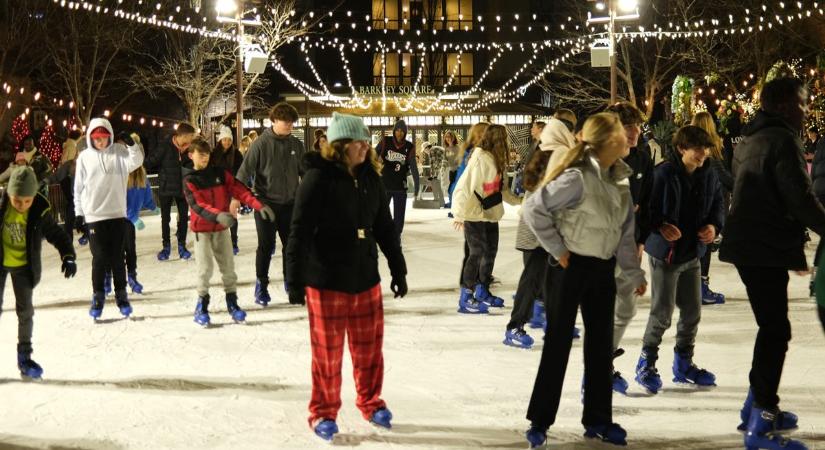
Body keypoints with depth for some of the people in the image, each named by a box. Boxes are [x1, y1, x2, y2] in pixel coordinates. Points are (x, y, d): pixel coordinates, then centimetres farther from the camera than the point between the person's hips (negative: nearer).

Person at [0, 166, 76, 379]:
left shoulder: (39, 212, -19)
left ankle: (24, 356, 19)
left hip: (24, 265, 1)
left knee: (25, 309, 7)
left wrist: (68, 256, -28)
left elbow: (58, 235, -12)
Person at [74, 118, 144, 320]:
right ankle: (98, 296, 11)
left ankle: (121, 295, 16)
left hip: (117, 214, 0)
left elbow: (136, 162, -15)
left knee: (117, 257, 6)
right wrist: (79, 212, 5)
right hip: (94, 216, 0)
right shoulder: (85, 157, 3)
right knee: (99, 257, 1)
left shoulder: (119, 151, 3)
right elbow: (79, 187, 6)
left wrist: (131, 144, -30)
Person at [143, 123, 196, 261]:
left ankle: (182, 245, 21)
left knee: (183, 217, 8)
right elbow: (151, 163, -13)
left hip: (182, 188, 3)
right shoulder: (165, 146, -18)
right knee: (165, 217, 8)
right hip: (166, 188, -3)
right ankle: (166, 246, 21)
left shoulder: (188, 148, -6)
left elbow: (191, 166, -2)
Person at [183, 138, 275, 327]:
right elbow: (197, 205, -21)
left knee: (228, 266, 5)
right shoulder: (189, 180, -8)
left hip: (221, 228, 3)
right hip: (202, 229, -3)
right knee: (205, 268, -5)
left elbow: (239, 189, -5)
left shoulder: (220, 173, 2)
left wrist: (259, 206, -18)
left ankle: (232, 303, 17)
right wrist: (218, 215, -38)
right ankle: (202, 306, 8)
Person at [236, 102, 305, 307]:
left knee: (291, 244, 9)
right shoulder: (260, 144, -11)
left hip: (290, 203, 4)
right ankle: (261, 284, 16)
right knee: (266, 246, 3)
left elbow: (305, 172, 11)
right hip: (266, 203, -3)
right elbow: (245, 171, -13)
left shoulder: (296, 145, 2)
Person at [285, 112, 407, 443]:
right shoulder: (318, 179, -14)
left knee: (369, 349, 14)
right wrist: (295, 281, -15)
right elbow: (300, 233, -14)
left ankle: (370, 403, 34)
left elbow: (385, 228, 12)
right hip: (326, 282, -5)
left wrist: (398, 270, 15)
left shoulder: (371, 178, 3)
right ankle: (323, 413, 23)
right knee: (328, 353, 7)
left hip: (366, 279, 5)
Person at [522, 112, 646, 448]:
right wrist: (557, 249, -15)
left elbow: (626, 232, 12)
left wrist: (635, 273, 13)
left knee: (601, 345, 12)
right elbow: (533, 209, -21)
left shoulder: (620, 178, 5)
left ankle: (598, 420, 25)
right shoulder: (577, 178, -20)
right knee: (558, 344, 0)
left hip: (603, 269, 7)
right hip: (571, 268, -7)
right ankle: (539, 422, 12)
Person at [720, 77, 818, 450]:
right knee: (776, 331, -7)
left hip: (750, 243, 10)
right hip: (767, 248, -10)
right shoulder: (782, 140, -13)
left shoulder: (751, 138, 18)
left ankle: (758, 405, 25)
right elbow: (801, 198, -19)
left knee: (770, 327, 18)